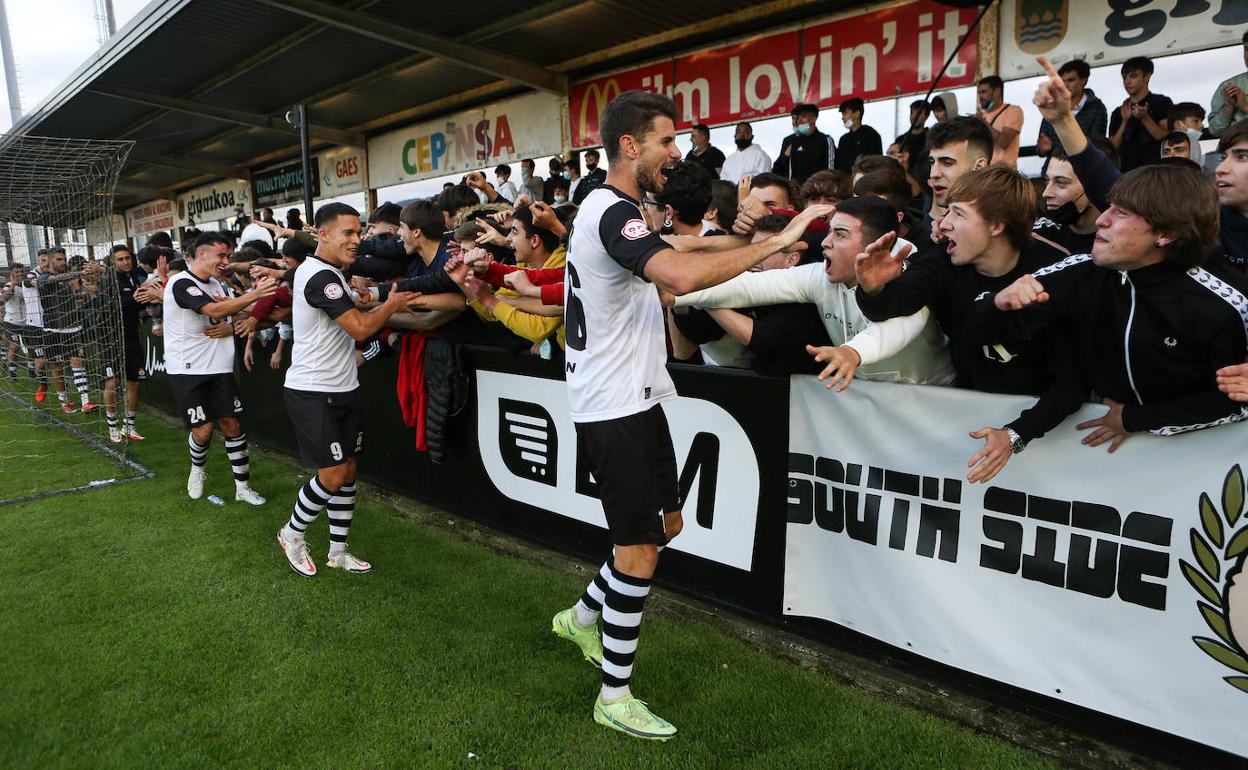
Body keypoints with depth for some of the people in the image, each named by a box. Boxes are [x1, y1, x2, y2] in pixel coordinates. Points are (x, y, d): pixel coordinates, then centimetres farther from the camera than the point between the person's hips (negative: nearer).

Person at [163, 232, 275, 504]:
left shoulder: (215, 284, 11)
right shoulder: (181, 283, -14)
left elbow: (227, 314, 20)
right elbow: (215, 311, -29)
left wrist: (231, 328, -5)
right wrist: (254, 294, -36)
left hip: (218, 367, 6)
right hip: (186, 370, -6)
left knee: (232, 425, 2)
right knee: (203, 431, -5)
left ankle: (243, 487, 10)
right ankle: (197, 469, 28)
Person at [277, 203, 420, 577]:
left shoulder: (332, 273, 15)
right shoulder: (319, 275, -19)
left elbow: (356, 321, 18)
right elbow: (361, 328, -23)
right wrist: (391, 305, -6)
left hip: (343, 389, 10)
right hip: (313, 392, -10)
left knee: (349, 470, 11)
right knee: (333, 475, -6)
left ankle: (338, 551, 22)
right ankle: (292, 535, 19)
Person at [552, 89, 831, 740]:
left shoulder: (610, 208, 15)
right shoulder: (613, 212, -19)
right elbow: (682, 275, -38)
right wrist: (776, 241, -28)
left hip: (636, 398, 10)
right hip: (614, 406, -10)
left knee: (666, 523, 19)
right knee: (639, 549, -1)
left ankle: (584, 616, 37)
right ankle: (614, 696, 16)